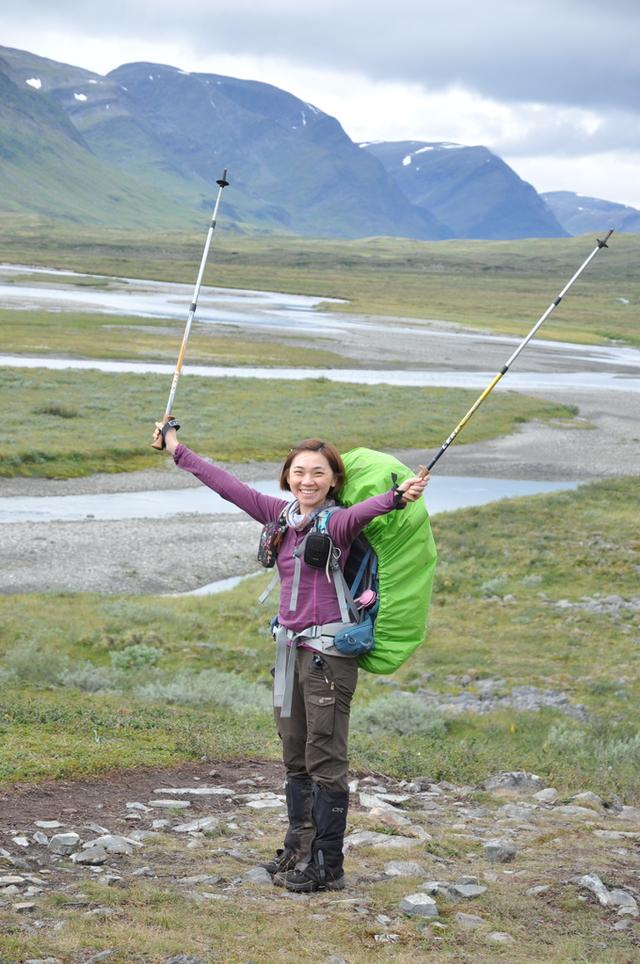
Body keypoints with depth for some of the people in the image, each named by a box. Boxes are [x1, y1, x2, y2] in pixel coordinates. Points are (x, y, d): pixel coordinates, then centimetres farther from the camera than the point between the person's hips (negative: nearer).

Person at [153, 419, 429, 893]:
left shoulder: (336, 522, -11)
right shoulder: (282, 515, 9)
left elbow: (362, 511, -33)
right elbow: (229, 486, 16)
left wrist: (397, 497, -55)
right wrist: (177, 449, 23)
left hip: (329, 651, -7)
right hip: (292, 647, 7)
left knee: (325, 760, -3)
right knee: (295, 758, 15)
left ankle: (328, 867, 4)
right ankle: (298, 851, 27)